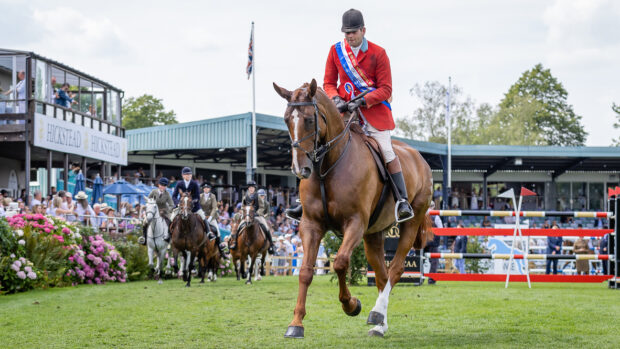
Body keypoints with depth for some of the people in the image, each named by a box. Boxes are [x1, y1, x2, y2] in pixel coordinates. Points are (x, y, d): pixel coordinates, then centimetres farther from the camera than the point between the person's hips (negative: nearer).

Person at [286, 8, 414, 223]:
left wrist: (362, 101, -21)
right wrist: (336, 99, -12)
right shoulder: (335, 51, 4)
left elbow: (385, 90, -7)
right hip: (344, 109, 3)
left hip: (373, 109, -3)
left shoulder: (378, 53, -6)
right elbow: (328, 83, 9)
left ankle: (403, 201, -5)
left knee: (387, 153, -13)